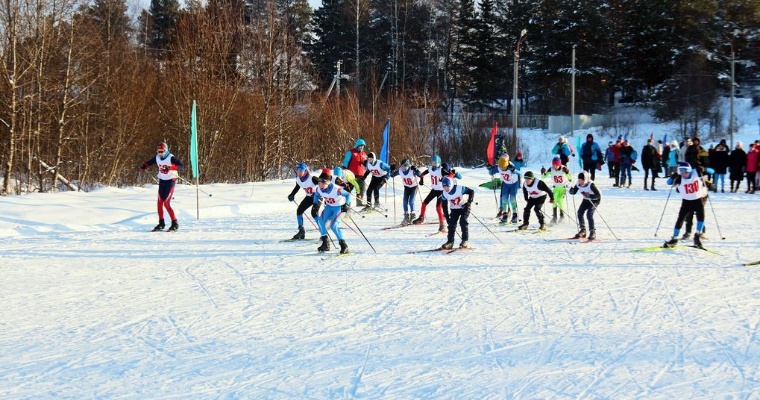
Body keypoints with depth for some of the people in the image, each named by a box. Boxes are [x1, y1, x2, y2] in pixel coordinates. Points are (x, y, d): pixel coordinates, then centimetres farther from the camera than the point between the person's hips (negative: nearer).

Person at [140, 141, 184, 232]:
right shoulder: (157, 158, 2)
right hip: (162, 181, 7)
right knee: (160, 203, 4)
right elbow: (149, 162, 20)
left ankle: (175, 223, -4)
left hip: (170, 181, -6)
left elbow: (182, 166, -28)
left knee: (166, 203, -12)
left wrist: (171, 167, -42)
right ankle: (161, 223, 15)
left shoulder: (171, 158, -18)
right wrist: (144, 166, -2)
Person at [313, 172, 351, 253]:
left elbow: (348, 194, -21)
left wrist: (346, 204, -32)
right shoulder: (319, 189, -13)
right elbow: (316, 195, 11)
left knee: (333, 225, -20)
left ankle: (343, 245, -8)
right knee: (320, 221, -9)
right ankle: (325, 244, 5)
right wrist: (315, 205, 1)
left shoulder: (336, 189, -32)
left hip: (339, 207, -6)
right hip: (329, 206, 6)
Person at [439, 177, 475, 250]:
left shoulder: (460, 188, -28)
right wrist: (447, 216, -3)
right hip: (454, 209, 4)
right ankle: (450, 242, -1)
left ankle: (465, 241, -8)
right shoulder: (445, 193, -14)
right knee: (451, 224, -7)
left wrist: (469, 202, -28)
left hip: (464, 207, -4)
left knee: (463, 222, -18)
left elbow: (471, 192, -19)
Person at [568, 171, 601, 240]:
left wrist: (589, 196, -46)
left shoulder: (591, 184, -33)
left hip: (594, 200, -7)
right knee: (580, 212, -6)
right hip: (586, 200, 7)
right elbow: (573, 192, -4)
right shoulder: (578, 184, -15)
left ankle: (592, 232, -14)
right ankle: (582, 230, 10)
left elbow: (598, 195, -32)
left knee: (589, 214, -22)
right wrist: (572, 190, -28)